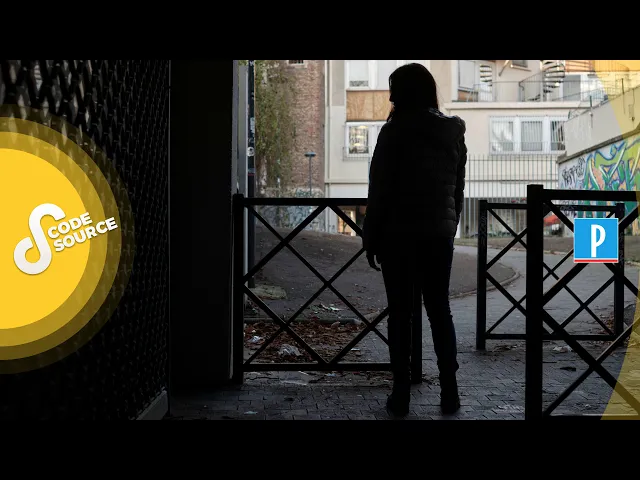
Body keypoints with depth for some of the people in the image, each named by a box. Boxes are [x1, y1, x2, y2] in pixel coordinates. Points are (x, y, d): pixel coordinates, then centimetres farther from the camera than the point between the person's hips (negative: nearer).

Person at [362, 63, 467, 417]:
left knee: (400, 313, 2)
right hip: (439, 234, 5)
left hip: (399, 234, -4)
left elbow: (380, 190, -9)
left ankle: (401, 395, 5)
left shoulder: (395, 132, -9)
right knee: (439, 311, 11)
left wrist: (371, 238, -3)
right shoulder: (454, 133, 7)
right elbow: (458, 190, 11)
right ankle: (449, 392, 9)